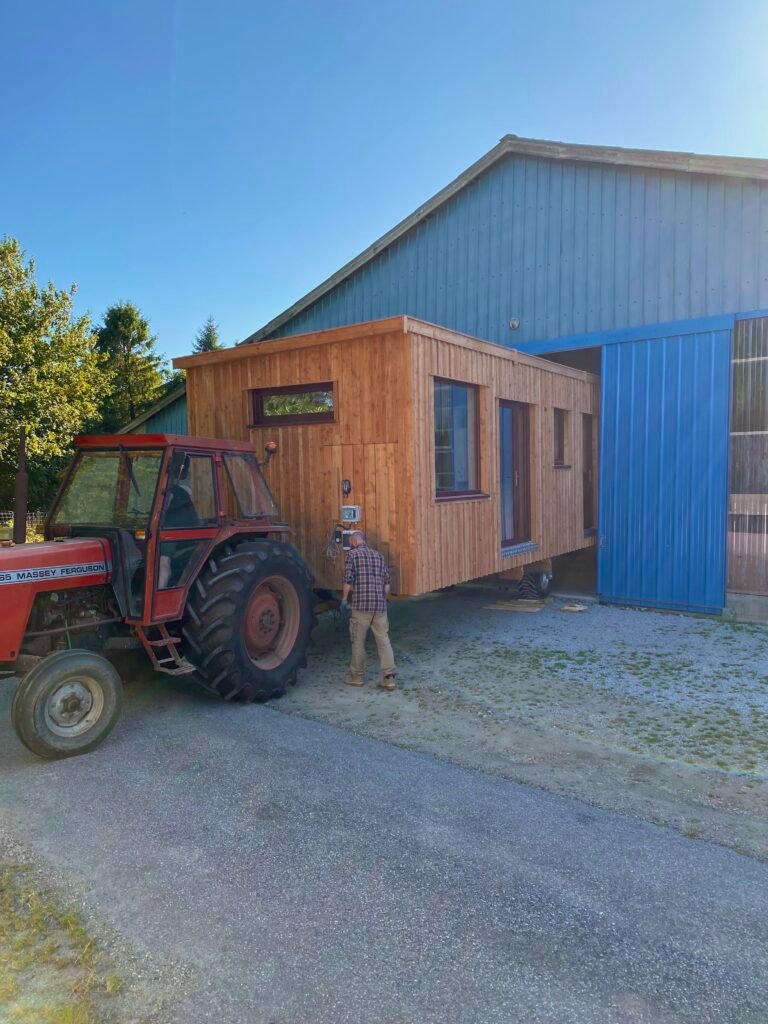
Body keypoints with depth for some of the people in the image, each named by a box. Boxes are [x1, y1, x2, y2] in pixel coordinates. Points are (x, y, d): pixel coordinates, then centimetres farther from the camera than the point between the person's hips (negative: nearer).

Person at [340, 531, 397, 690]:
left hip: (361, 604, -4)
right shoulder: (379, 555, 16)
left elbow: (348, 580, -7)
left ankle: (357, 676, 18)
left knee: (358, 641, 7)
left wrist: (344, 599, 1)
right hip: (380, 605, 4)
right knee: (383, 640, 4)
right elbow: (387, 583, 12)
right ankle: (388, 677, -2)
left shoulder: (353, 554, 1)